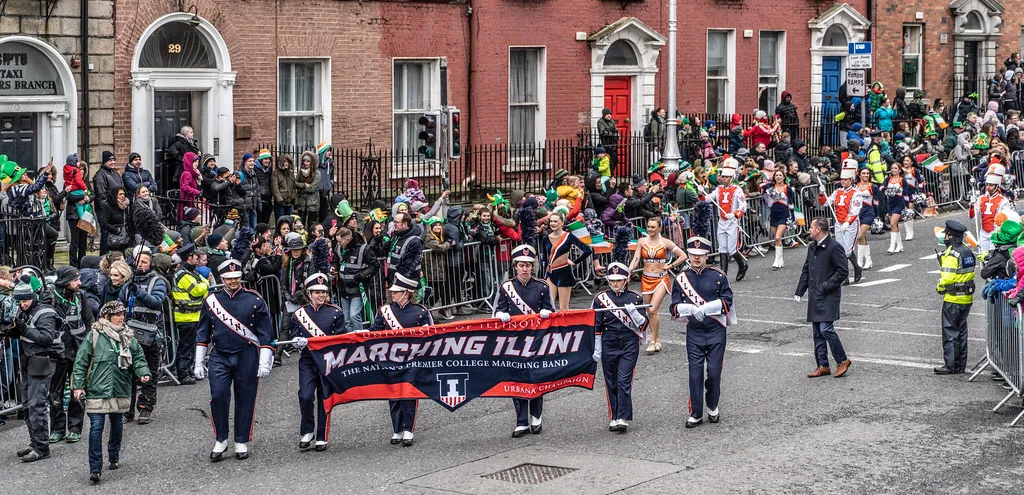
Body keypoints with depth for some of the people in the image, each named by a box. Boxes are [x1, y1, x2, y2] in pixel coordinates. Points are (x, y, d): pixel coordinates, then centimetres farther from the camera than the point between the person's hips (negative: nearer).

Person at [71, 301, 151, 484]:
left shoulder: (128, 338, 8)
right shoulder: (94, 336, -4)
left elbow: (138, 358, 11)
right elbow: (81, 362, -3)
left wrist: (144, 373, -10)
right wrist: (78, 385, -7)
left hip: (121, 392, 5)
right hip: (97, 391, -4)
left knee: (117, 426, 16)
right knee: (96, 428, -9)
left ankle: (114, 458, 36)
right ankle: (95, 468, -9)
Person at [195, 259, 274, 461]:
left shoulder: (254, 300, -1)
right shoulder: (211, 301, 6)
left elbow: (265, 333, -1)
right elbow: (202, 334, 11)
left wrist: (264, 362, -7)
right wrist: (198, 363, 8)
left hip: (247, 357, -1)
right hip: (219, 357, 1)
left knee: (245, 400, 4)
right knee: (218, 396, -9)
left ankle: (242, 442, 16)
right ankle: (220, 441, 6)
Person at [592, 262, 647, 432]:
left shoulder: (635, 298, 3)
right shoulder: (600, 299, 4)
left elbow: (643, 324, 1)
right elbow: (596, 326, 6)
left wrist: (633, 312, -17)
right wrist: (596, 350, 3)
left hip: (629, 345, -1)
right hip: (609, 345, 1)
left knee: (624, 380, -10)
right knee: (611, 383, 6)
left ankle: (623, 418, -10)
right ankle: (613, 418, 14)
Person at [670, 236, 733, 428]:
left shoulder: (719, 276, 2)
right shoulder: (681, 279, 5)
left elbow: (726, 302, -4)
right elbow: (676, 308, 2)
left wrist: (704, 308, -17)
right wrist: (692, 309, -18)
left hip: (716, 331, -1)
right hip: (694, 332, 1)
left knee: (714, 372, 0)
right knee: (695, 373, -1)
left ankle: (713, 407, 24)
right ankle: (696, 414, 8)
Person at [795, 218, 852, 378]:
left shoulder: (834, 247, -11)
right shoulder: (812, 247, 15)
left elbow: (843, 272, -13)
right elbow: (806, 270, 21)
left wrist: (825, 287, -16)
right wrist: (799, 292, 14)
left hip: (829, 296, -9)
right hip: (815, 296, 9)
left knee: (826, 329, -16)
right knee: (818, 333, 9)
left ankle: (842, 361, -1)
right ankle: (823, 366, 15)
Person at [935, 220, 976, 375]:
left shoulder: (951, 255, -19)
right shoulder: (967, 251, 7)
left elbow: (947, 277, -25)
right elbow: (970, 273, 12)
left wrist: (940, 287, -7)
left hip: (953, 299, -8)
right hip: (967, 297, 8)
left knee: (950, 332, -1)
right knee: (961, 331, 15)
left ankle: (951, 365, 1)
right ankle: (961, 365, 20)